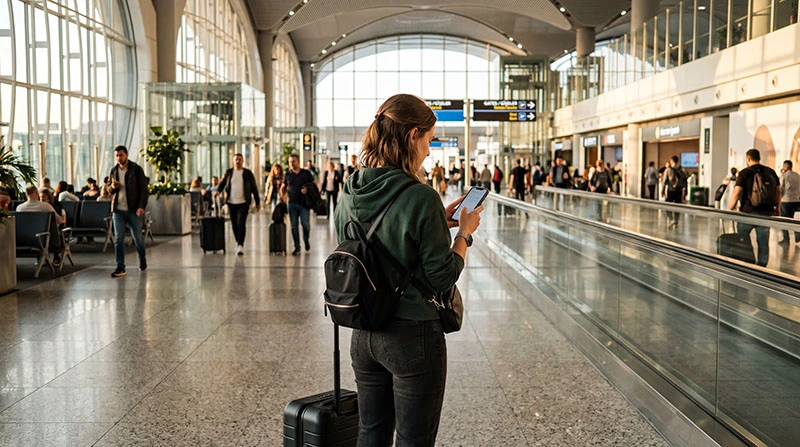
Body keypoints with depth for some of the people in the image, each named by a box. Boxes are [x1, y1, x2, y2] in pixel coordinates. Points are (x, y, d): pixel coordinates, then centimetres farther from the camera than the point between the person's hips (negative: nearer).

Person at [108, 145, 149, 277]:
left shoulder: (136, 169, -5)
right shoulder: (113, 171, 9)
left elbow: (144, 189, -7)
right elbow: (108, 190, 20)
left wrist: (142, 206, -19)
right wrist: (112, 187, -5)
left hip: (134, 209, -3)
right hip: (118, 210, 3)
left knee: (137, 236, 8)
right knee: (118, 238, -2)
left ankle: (142, 259, 35)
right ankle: (120, 268, 1)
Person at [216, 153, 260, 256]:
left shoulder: (248, 173, 3)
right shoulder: (229, 172, 7)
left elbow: (254, 188, 7)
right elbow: (222, 183, 12)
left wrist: (258, 202, 8)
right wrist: (218, 191, -11)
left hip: (243, 202, -3)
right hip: (231, 202, 3)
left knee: (241, 223, -15)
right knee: (234, 224, 10)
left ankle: (241, 245, -16)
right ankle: (238, 242, 28)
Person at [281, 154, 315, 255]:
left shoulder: (306, 173, 3)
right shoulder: (287, 174, 8)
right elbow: (283, 187, 17)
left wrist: (308, 190, -12)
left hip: (304, 203, -2)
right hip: (292, 203, 2)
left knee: (305, 223, -9)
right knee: (294, 226, 2)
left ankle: (306, 240, 20)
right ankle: (297, 247, 9)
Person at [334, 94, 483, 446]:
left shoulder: (350, 194, 0)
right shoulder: (420, 197, -21)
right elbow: (443, 276, -16)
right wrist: (465, 233, 0)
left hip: (364, 335, 7)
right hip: (413, 336, -6)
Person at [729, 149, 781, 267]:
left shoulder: (744, 173, -7)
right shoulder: (771, 172, 6)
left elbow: (737, 192, -12)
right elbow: (778, 191, 10)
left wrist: (730, 208, -2)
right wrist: (777, 208, 20)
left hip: (748, 212, -3)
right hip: (766, 212, 3)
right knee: (763, 242, 7)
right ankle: (761, 266, 10)